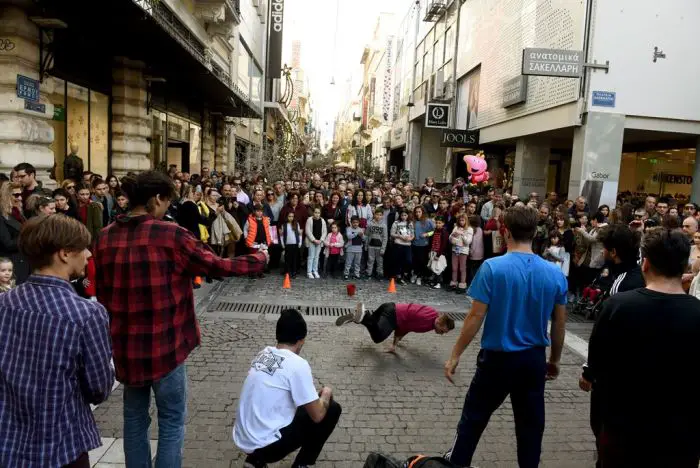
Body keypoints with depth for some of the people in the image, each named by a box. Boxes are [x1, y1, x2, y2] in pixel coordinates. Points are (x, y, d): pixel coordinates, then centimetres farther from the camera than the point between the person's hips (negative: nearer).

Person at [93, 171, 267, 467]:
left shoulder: (105, 237, 0)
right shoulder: (170, 235, -17)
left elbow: (102, 291, 9)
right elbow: (217, 266, -9)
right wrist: (259, 259, 8)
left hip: (124, 344, 6)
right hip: (164, 344, -5)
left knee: (134, 417, 21)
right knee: (171, 420, 11)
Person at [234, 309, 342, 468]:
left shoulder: (263, 354, 5)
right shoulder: (297, 364, -17)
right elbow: (317, 415, -11)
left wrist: (313, 395, 29)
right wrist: (326, 394, 9)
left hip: (243, 439, 7)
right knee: (332, 409, 3)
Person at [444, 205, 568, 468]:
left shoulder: (492, 268, -17)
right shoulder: (555, 274, -3)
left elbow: (476, 317, -16)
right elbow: (559, 324, 4)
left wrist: (455, 355, -7)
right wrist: (555, 360, 18)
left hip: (498, 357, -3)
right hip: (534, 359, 3)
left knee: (474, 417, 16)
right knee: (531, 424, 17)